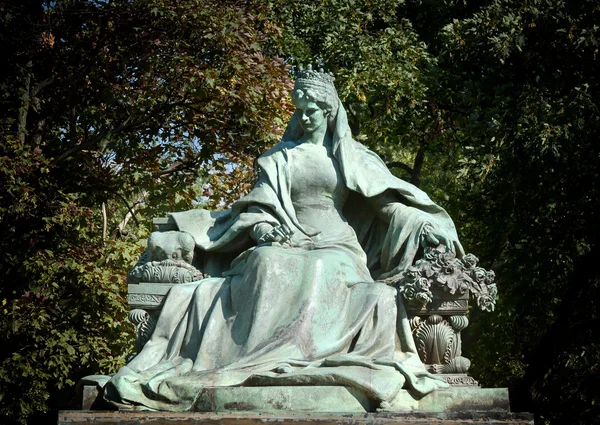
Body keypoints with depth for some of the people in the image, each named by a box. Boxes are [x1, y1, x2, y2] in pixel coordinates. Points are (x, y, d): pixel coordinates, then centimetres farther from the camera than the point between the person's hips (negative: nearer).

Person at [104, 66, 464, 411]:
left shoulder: (352, 157, 16)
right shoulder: (281, 157, 18)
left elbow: (387, 199, 9)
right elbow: (261, 204, 9)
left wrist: (423, 225, -6)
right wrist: (259, 226, -14)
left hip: (334, 246, 0)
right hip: (288, 244, 1)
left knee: (323, 280, -36)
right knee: (268, 269, -33)